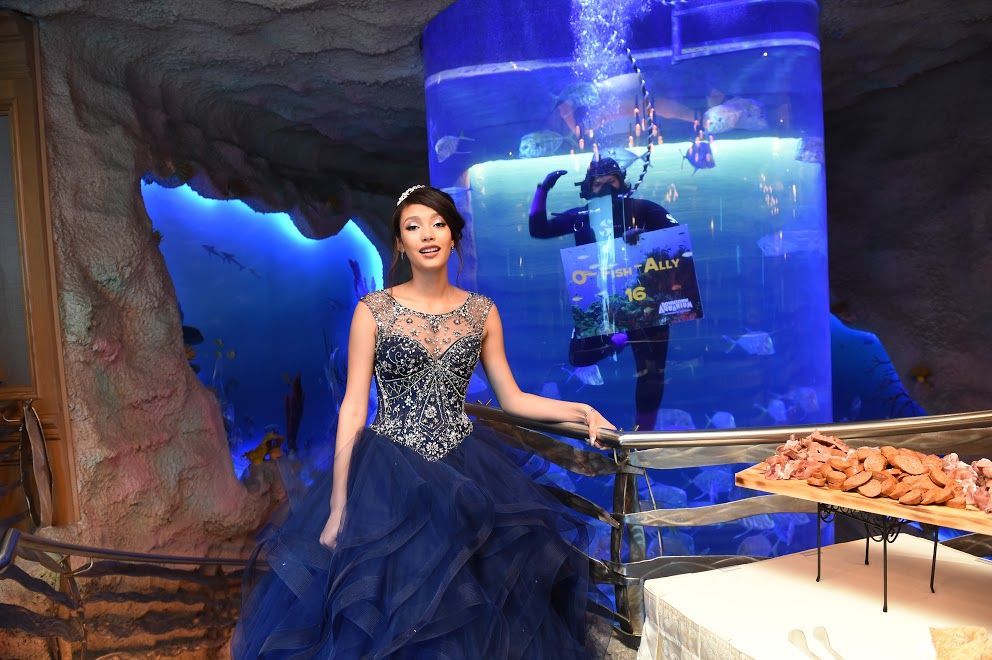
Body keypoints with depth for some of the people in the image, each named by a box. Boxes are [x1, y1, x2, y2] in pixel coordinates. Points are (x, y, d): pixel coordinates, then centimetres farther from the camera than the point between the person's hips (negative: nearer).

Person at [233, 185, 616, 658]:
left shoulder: (482, 312, 4)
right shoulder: (373, 311, -5)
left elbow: (511, 398, 8)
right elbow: (353, 407, -7)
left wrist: (580, 411, -5)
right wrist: (339, 505, -10)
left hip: (464, 477, 3)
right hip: (389, 478, -2)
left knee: (470, 611, 6)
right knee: (384, 612, 5)